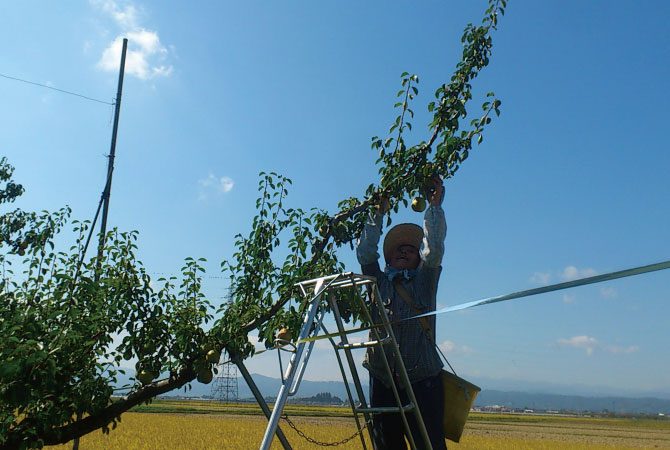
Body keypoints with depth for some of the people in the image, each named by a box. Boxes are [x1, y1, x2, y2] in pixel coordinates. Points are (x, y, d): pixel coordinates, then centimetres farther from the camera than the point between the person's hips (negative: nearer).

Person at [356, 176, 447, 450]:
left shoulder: (424, 281, 11)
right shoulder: (378, 282, 14)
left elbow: (434, 250, -1)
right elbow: (365, 253, 5)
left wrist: (434, 206, -2)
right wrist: (378, 214, 7)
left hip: (421, 380, -2)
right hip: (382, 380, 2)